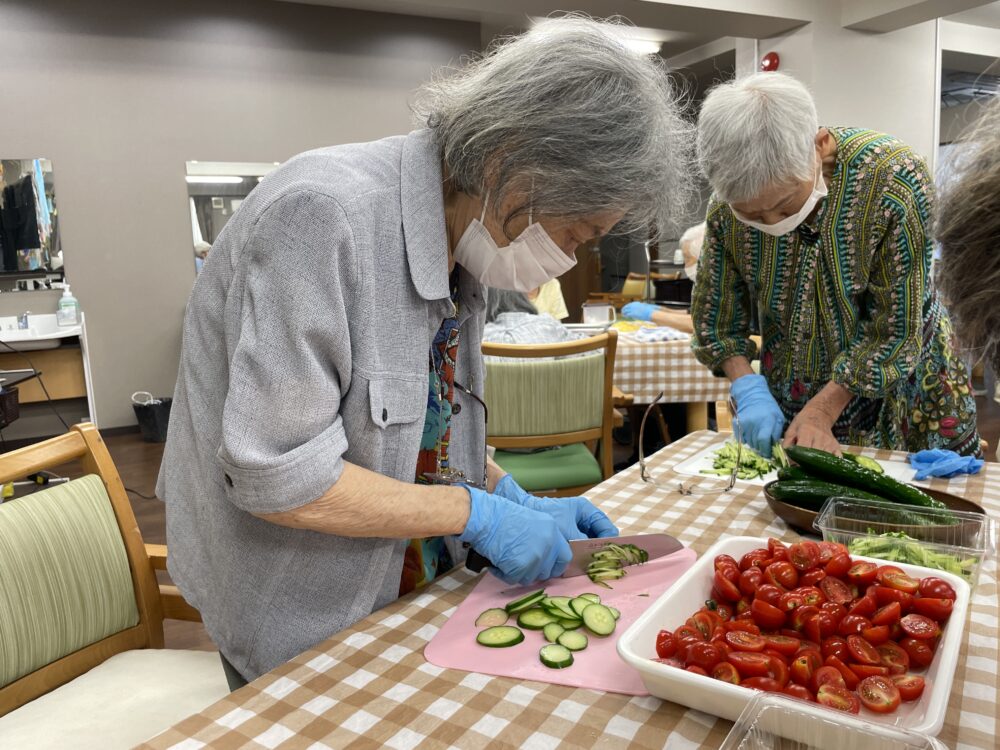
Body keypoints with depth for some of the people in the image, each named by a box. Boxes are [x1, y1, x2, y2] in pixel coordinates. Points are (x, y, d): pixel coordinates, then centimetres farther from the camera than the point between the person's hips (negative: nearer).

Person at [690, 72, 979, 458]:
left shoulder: (893, 178, -27)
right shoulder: (728, 205, -18)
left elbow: (894, 328, -23)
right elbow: (715, 318, -7)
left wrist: (822, 411, -25)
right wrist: (747, 388, -20)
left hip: (898, 391, -1)